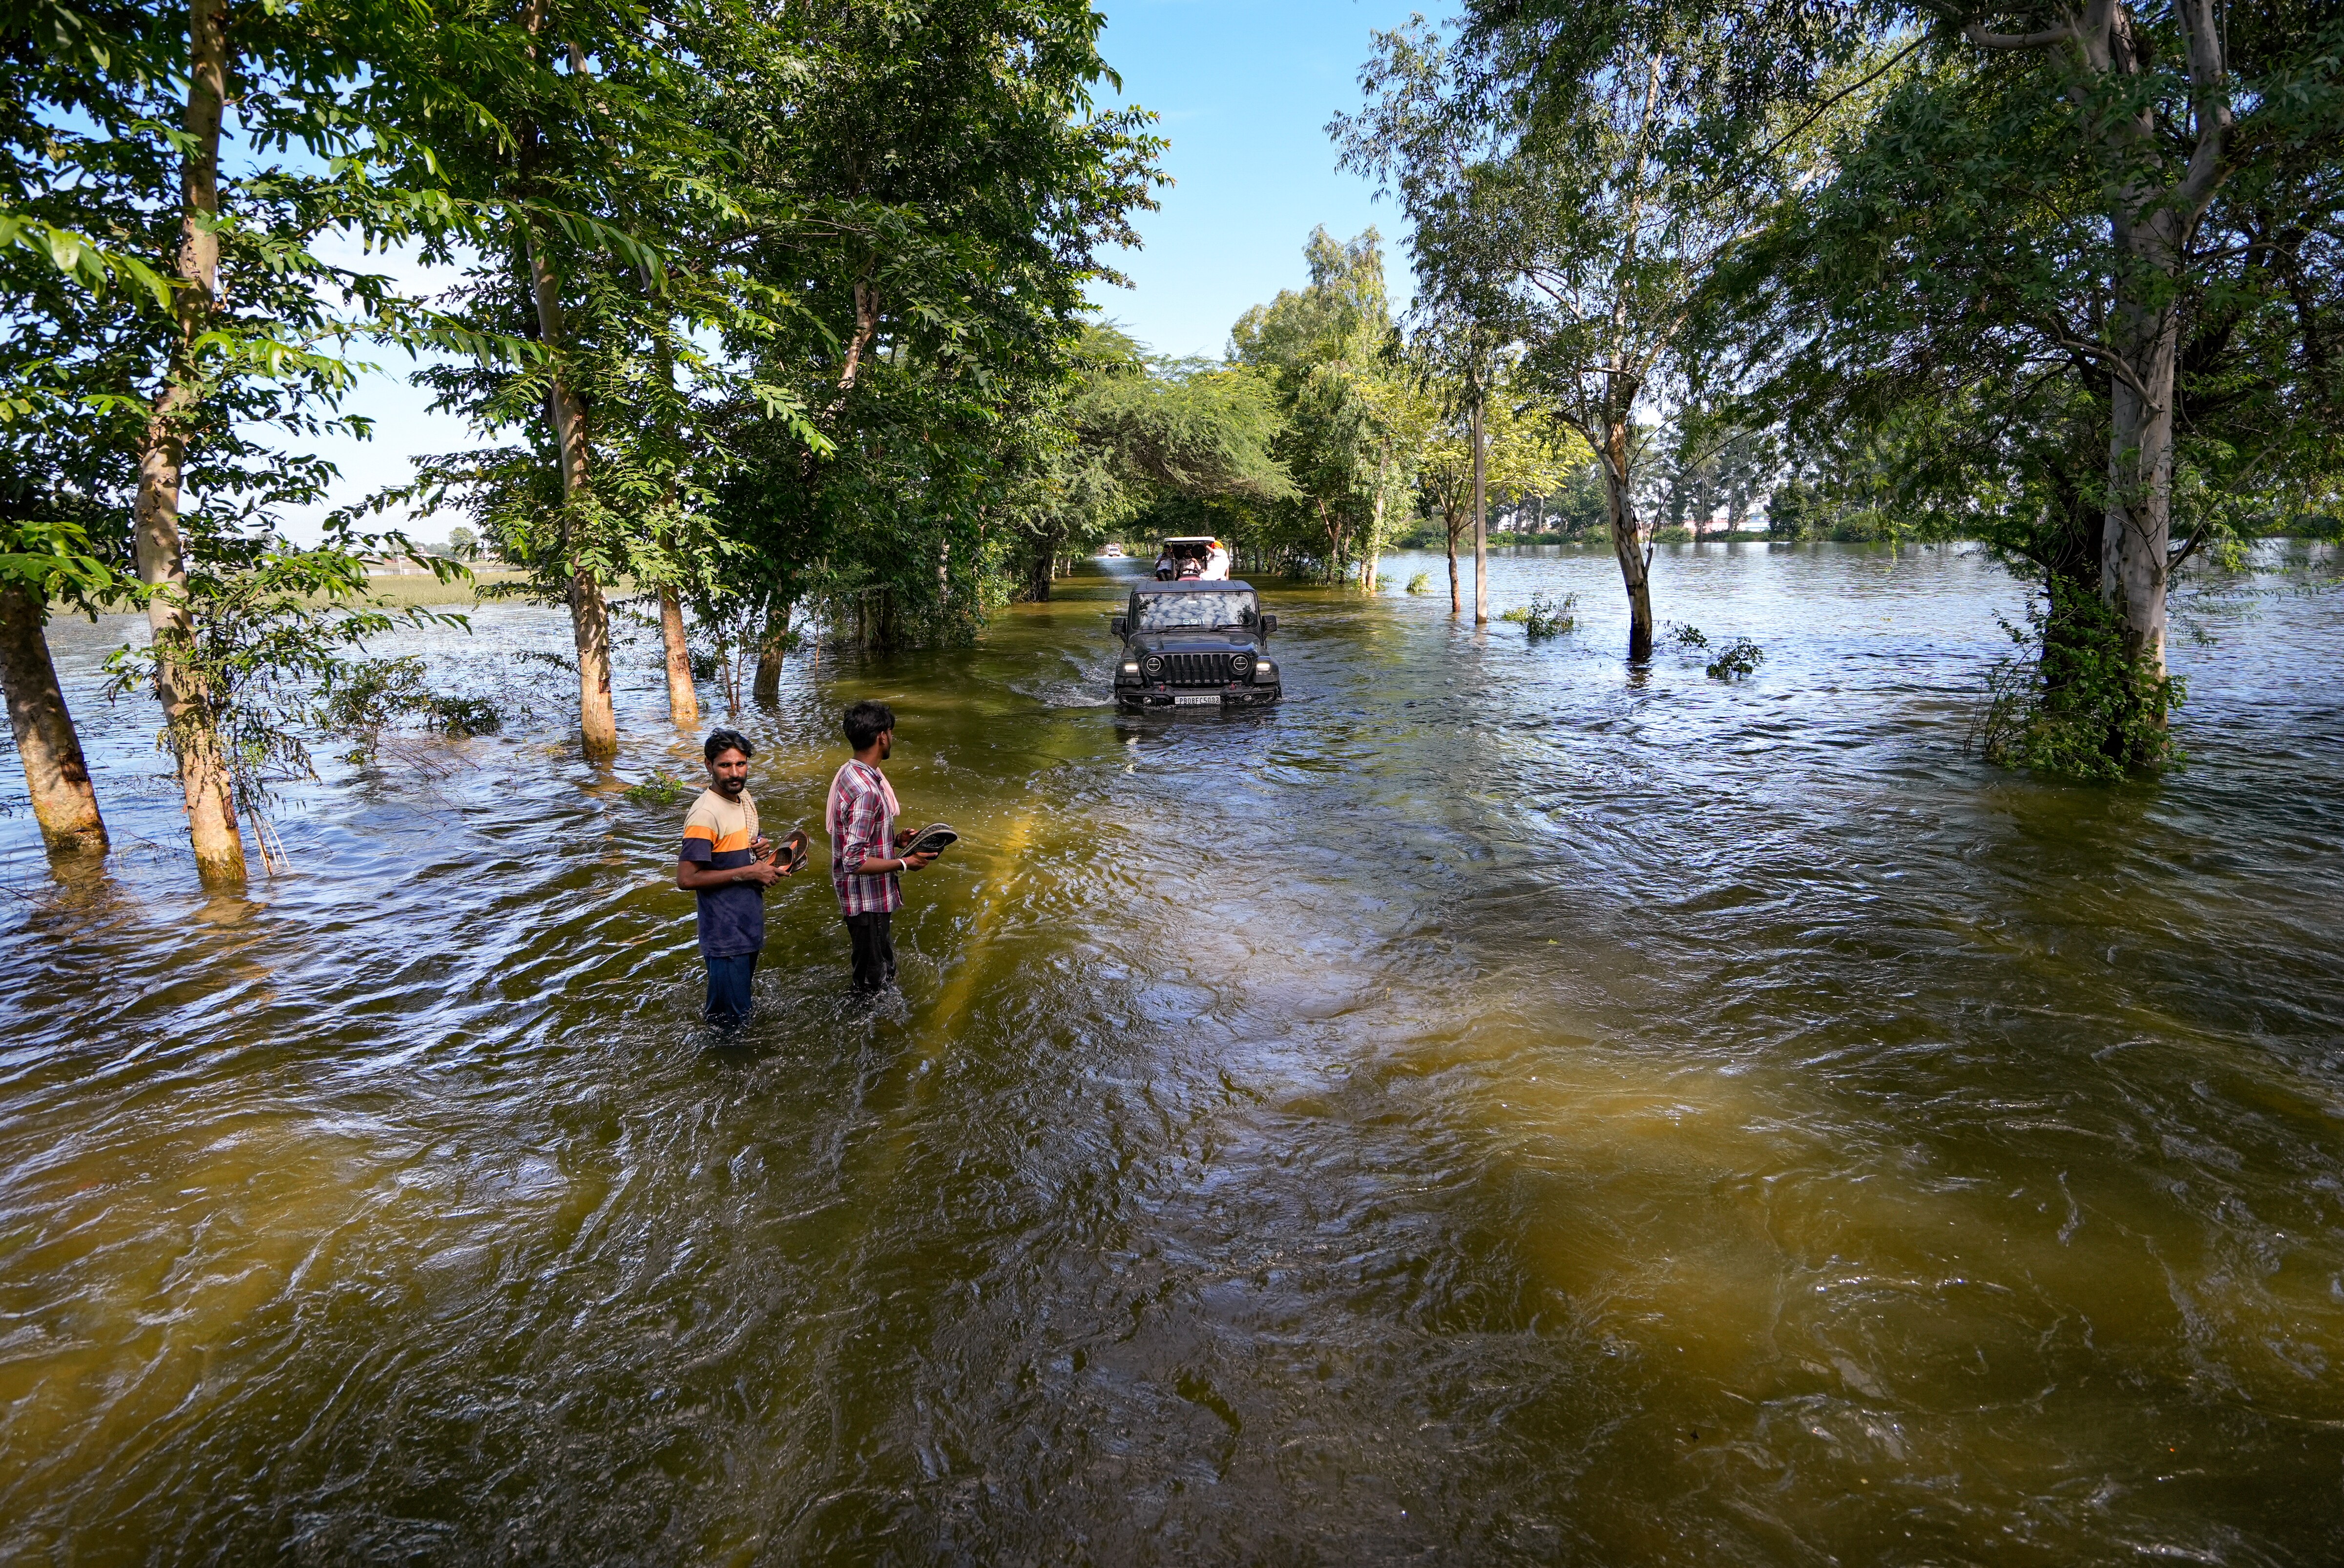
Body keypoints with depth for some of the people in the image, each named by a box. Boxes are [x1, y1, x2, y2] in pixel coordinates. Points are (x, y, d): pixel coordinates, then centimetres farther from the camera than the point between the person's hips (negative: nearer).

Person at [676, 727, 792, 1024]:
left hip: (749, 926, 9)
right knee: (730, 1022, -2)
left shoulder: (744, 797, 6)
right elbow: (686, 878, -24)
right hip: (725, 935, -9)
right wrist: (749, 872, -22)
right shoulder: (705, 814, -22)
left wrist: (762, 849, -1)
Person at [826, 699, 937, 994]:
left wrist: (896, 840, 7)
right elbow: (855, 862, -29)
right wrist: (905, 863, -19)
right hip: (868, 901, -10)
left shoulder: (850, 773, 4)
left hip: (871, 896, 10)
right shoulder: (866, 791, -28)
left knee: (883, 970, 24)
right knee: (874, 981, 7)